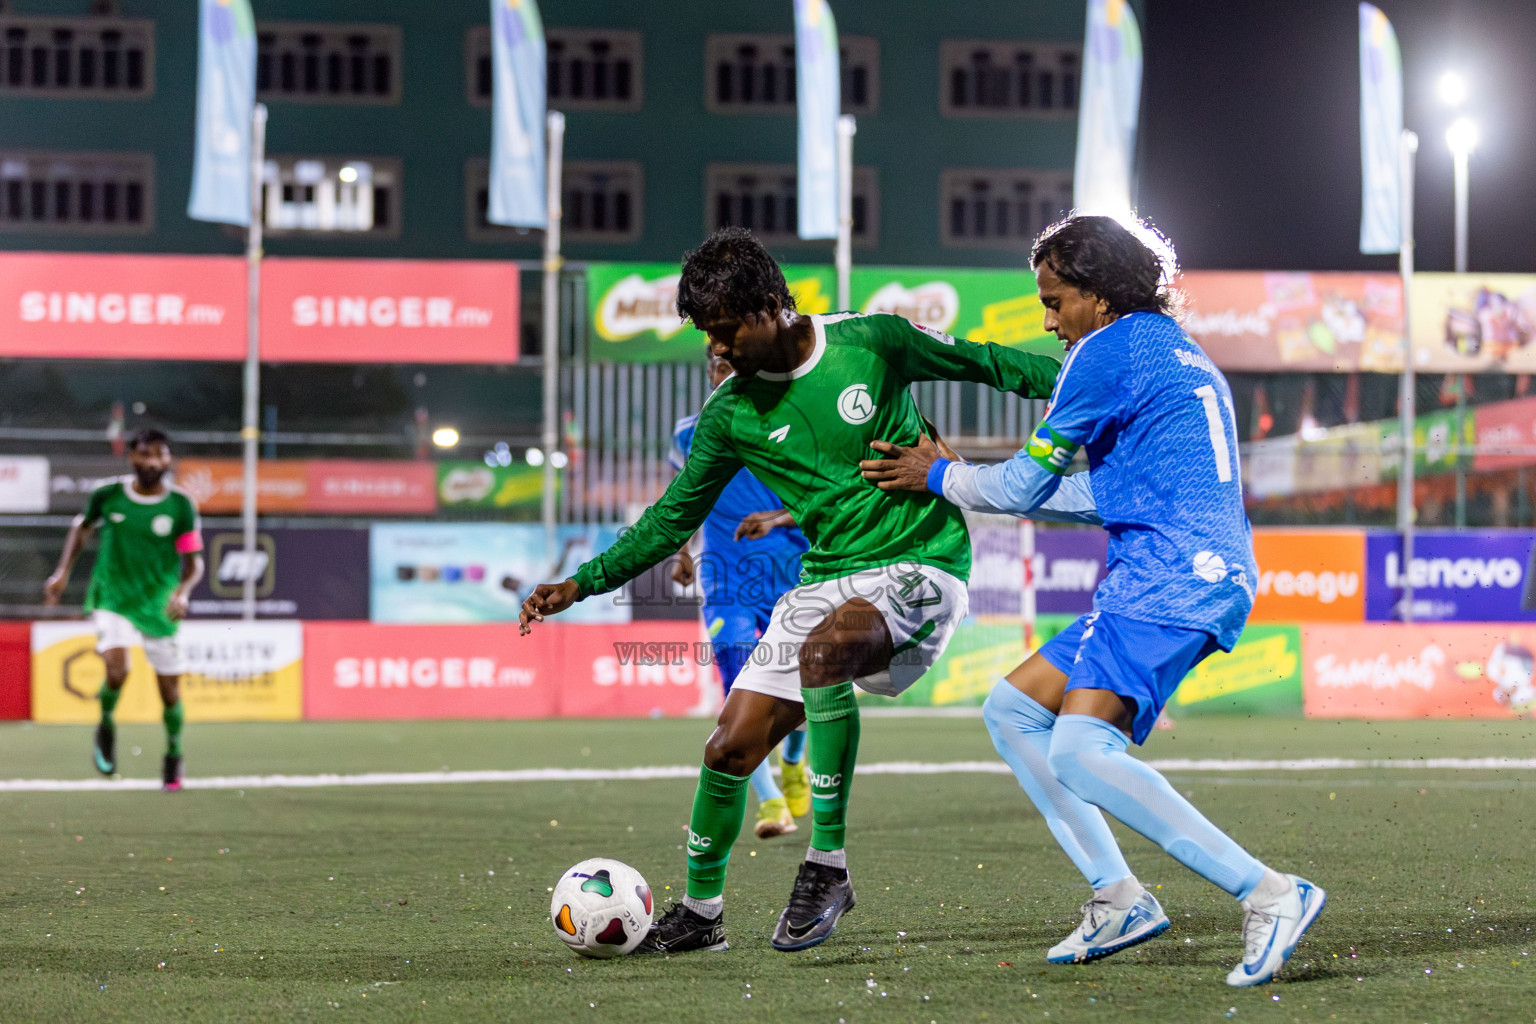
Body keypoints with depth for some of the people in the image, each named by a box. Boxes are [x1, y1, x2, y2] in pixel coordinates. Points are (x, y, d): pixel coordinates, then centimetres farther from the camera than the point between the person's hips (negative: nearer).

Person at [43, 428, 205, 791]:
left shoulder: (181, 506, -9)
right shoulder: (108, 496, -5)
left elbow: (194, 561, -6)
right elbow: (83, 526, 15)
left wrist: (183, 591, -25)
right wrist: (63, 571, 8)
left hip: (160, 607, 1)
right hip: (112, 600, -1)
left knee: (170, 690, 5)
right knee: (117, 669, -25)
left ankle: (173, 755, 32)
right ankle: (106, 727, 6)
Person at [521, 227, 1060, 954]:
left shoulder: (871, 342, -7)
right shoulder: (731, 415, 2)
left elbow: (983, 364, 6)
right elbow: (674, 517, 11)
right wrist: (583, 585, 3)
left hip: (921, 564, -5)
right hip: (828, 577, 5)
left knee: (823, 650, -36)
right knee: (731, 746, -2)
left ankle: (827, 864, -25)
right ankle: (700, 911, 21)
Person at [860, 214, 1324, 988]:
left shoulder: (1110, 350, -4)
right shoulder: (1183, 357, 25)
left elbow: (1023, 486, 0)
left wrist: (938, 477, 19)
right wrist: (954, 475, 34)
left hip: (1170, 576, -10)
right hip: (1200, 573, 10)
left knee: (1079, 754, -23)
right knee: (1011, 711, 12)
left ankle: (1270, 895, -27)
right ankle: (1118, 900, 4)